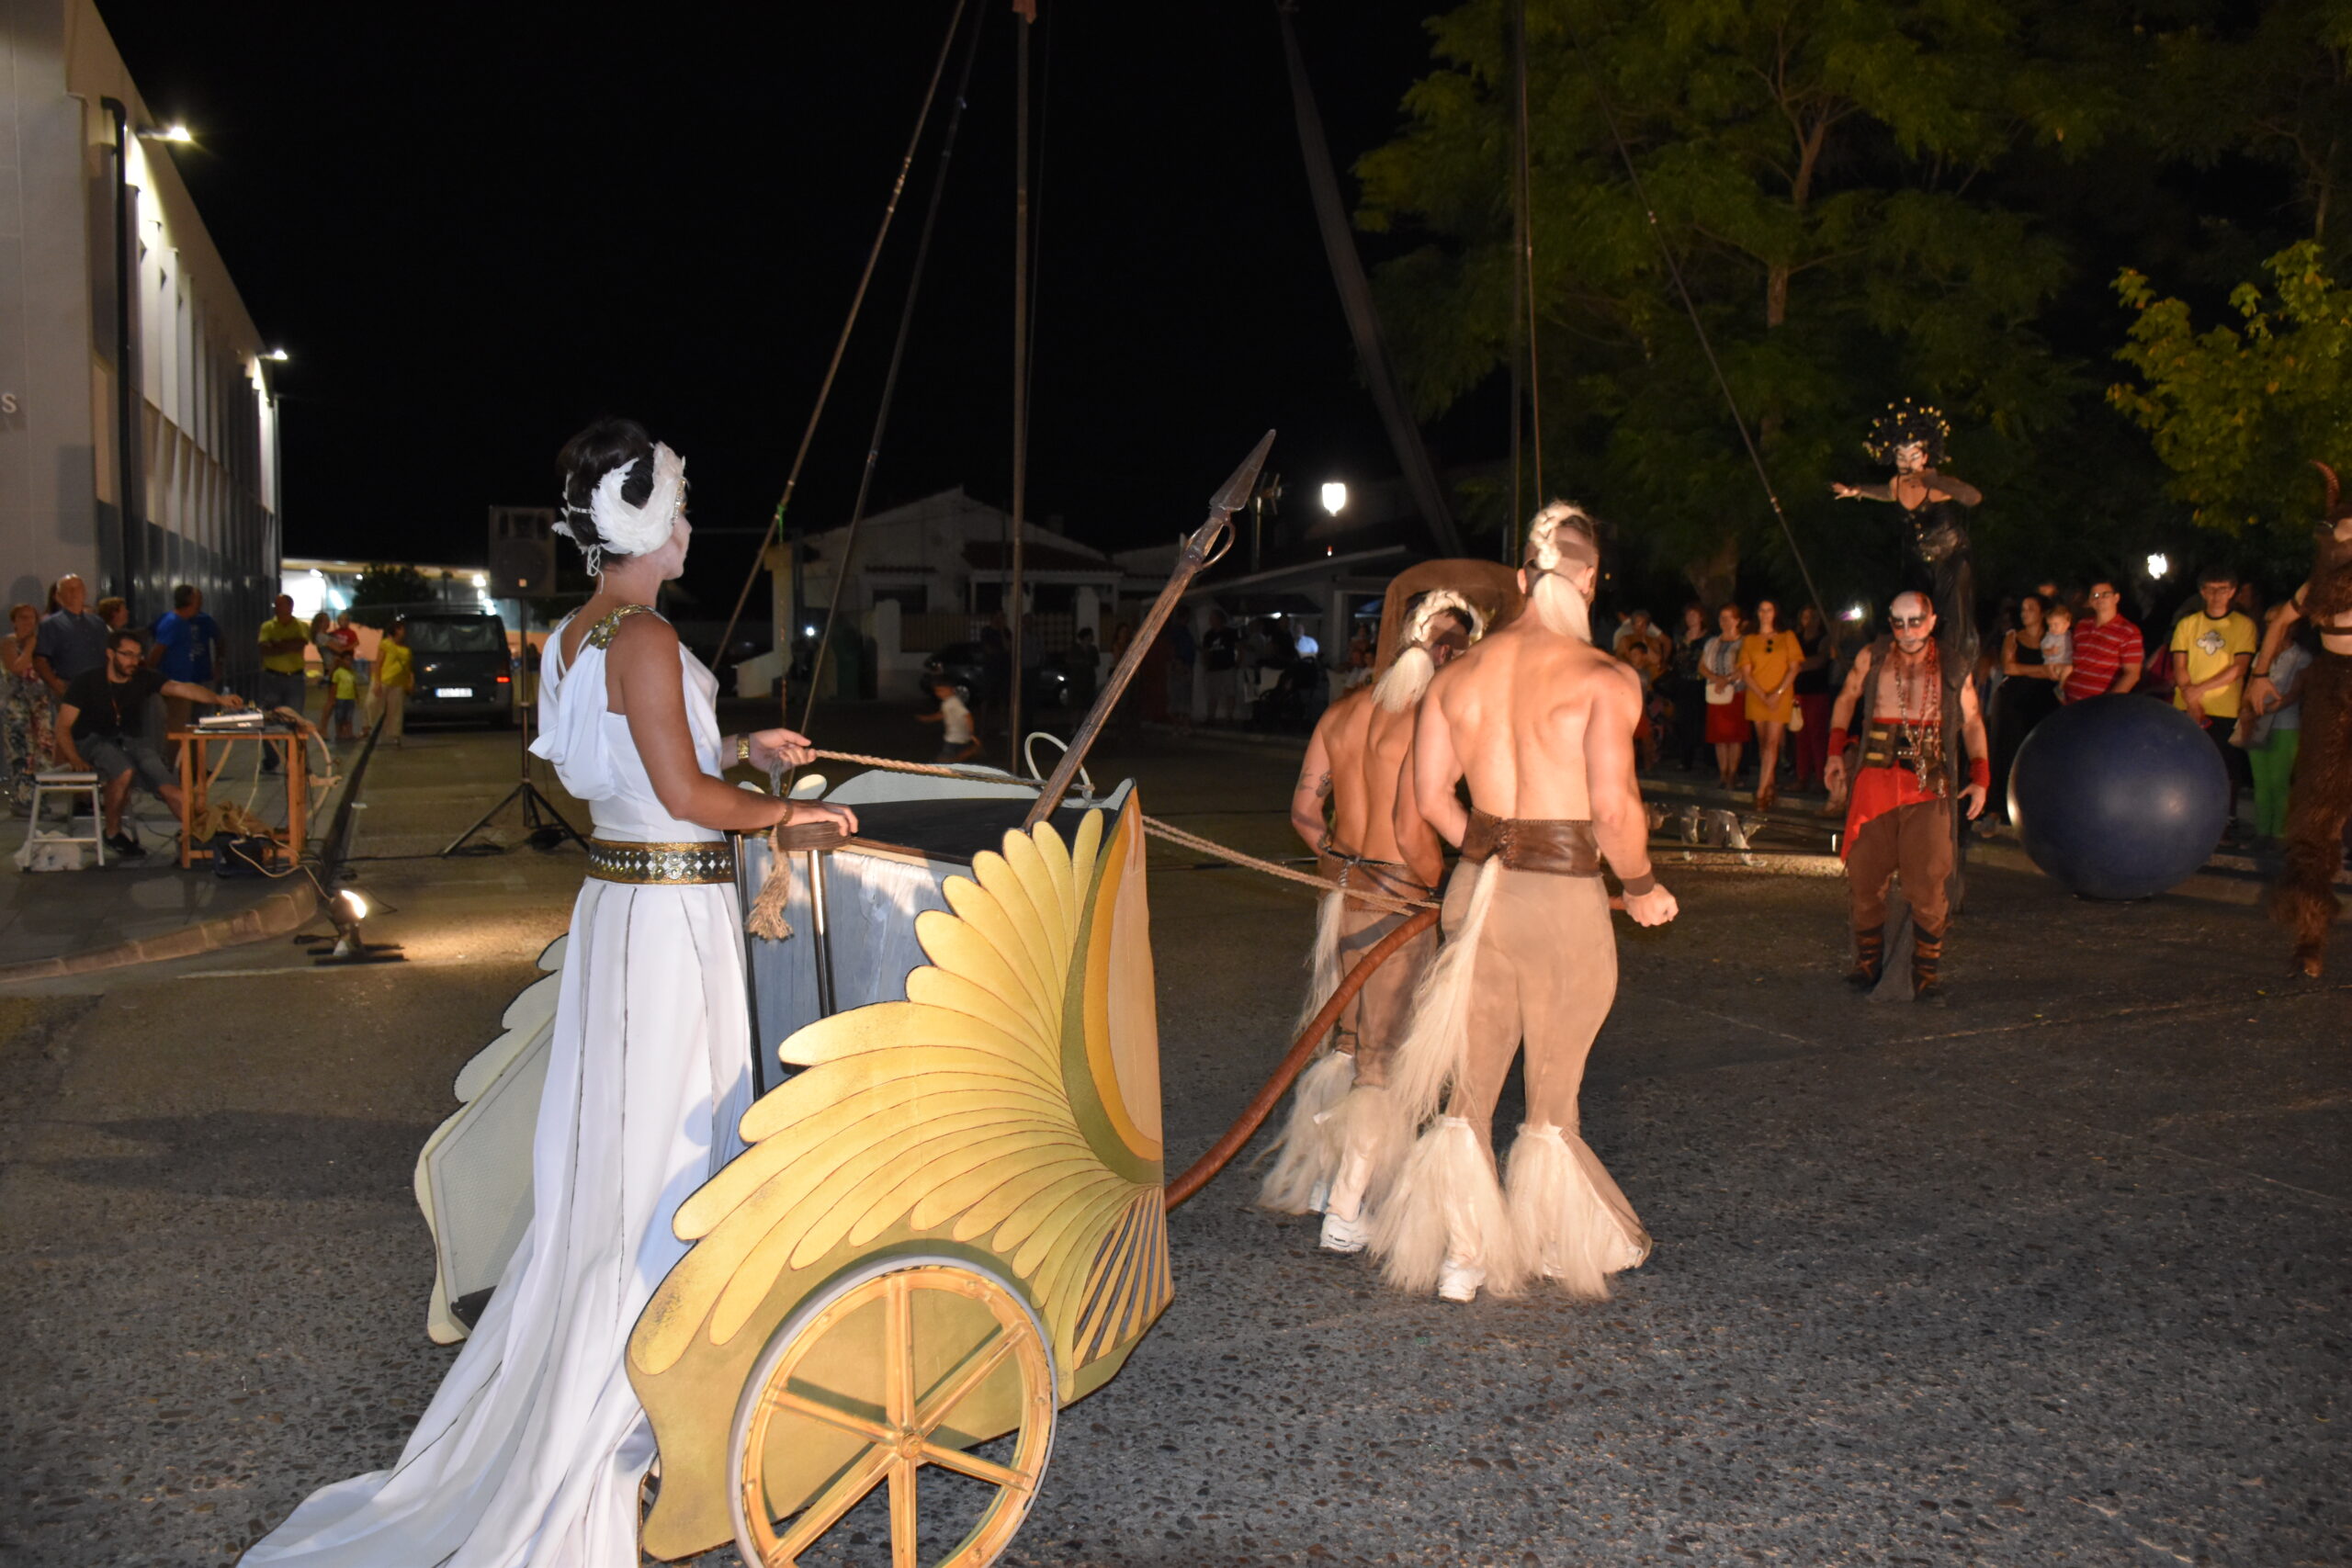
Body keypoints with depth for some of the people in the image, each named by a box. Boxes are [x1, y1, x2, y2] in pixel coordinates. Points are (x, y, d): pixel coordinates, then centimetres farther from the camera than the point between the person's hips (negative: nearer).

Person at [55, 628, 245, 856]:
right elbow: (63, 726, -9)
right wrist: (75, 759, -25)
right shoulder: (88, 682, -8)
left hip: (132, 740, 3)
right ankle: (113, 833, -12)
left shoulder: (144, 679, -1)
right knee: (124, 771, -33)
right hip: (93, 741, -3)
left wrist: (218, 698, -36)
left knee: (168, 785, -19)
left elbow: (181, 689, -18)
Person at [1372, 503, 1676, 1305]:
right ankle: (1554, 1247, 30)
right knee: (1552, 1099, 13)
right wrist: (1642, 888, -4)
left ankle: (1461, 1254, 21)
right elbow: (1614, 807, -21)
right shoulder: (1603, 679, -12)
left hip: (1478, 889, 4)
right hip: (1565, 901, -4)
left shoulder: (1460, 673, 4)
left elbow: (1430, 795, 5)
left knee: (1468, 1089, 14)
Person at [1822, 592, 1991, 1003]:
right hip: (1875, 778, 1)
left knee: (1928, 880, -6)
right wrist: (1836, 753, 10)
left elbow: (1971, 721, 14)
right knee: (1863, 875, 2)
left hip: (1928, 783, -1)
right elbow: (1847, 699, 21)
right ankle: (1868, 963, 16)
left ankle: (1927, 974, 2)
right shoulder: (1871, 658, 6)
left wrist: (1980, 777, 3)